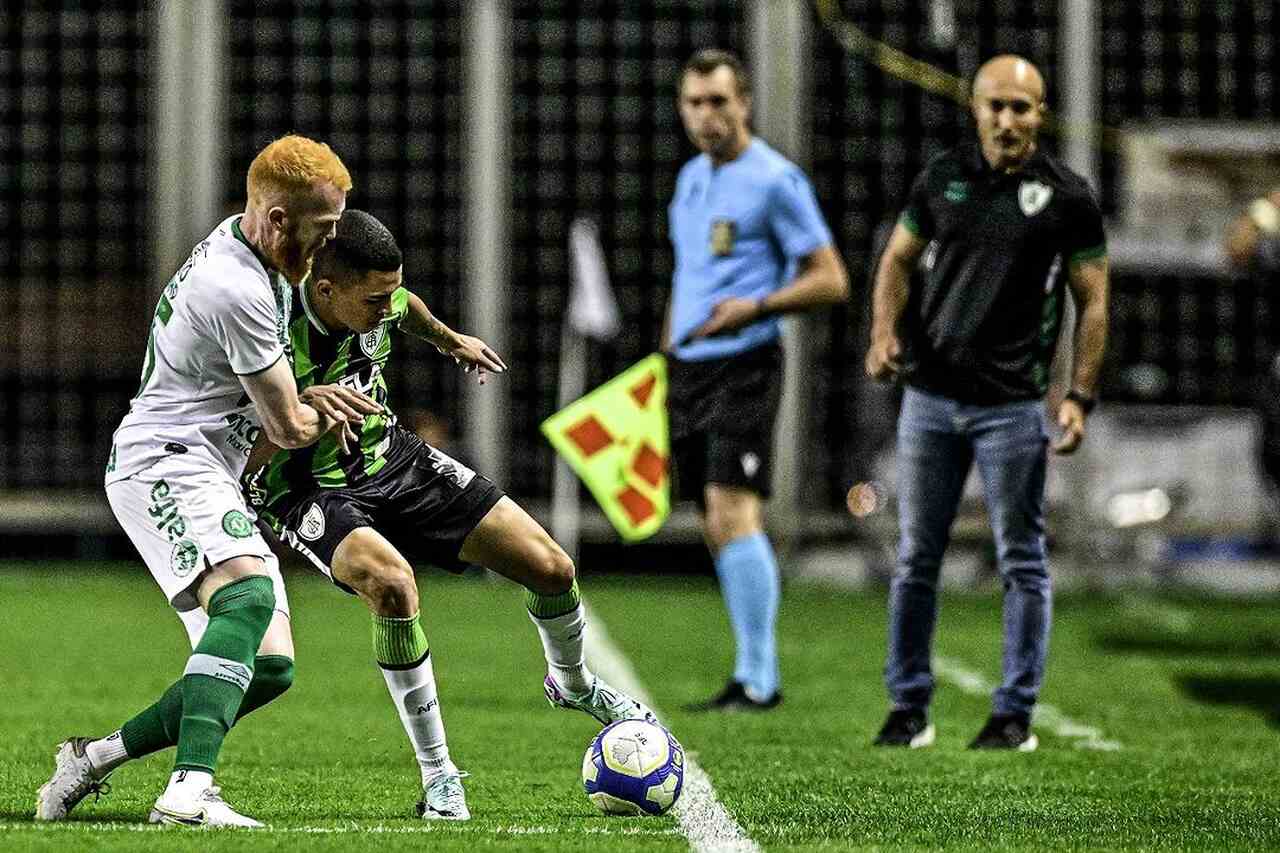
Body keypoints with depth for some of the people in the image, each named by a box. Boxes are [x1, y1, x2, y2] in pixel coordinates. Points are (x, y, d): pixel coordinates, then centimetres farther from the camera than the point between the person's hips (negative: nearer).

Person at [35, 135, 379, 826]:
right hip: (164, 460, -10)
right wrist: (324, 414, 13)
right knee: (250, 594, -35)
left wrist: (310, 403, 11)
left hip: (208, 478, 10)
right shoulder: (237, 291, -19)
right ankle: (190, 789, -48)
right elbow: (288, 429, -10)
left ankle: (96, 757, 11)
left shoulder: (240, 239, 13)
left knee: (270, 666, 0)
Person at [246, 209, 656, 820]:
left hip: (391, 456, 6)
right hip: (308, 490, -6)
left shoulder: (378, 301, -14)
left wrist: (449, 340, 35)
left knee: (550, 568, -1)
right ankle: (437, 777, -20)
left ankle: (572, 684, 37)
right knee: (392, 582, -38)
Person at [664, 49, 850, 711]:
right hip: (688, 368, 8)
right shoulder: (691, 178, 16)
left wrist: (756, 307, -21)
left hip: (743, 365, -8)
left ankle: (757, 677, -17)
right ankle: (754, 672, 13)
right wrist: (666, 355, 23)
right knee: (718, 529, 7)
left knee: (732, 515, -17)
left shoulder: (774, 179, -7)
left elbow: (831, 280, -8)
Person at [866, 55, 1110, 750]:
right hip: (928, 397, 3)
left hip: (1011, 405, -3)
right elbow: (898, 259, 14)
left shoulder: (1065, 196, -4)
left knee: (1021, 562, 1)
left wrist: (1080, 396, -10)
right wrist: (884, 333, -4)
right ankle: (909, 705, 15)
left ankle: (1016, 714, 7)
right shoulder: (942, 177, 5)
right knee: (915, 557, 7)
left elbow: (1092, 302, -1)